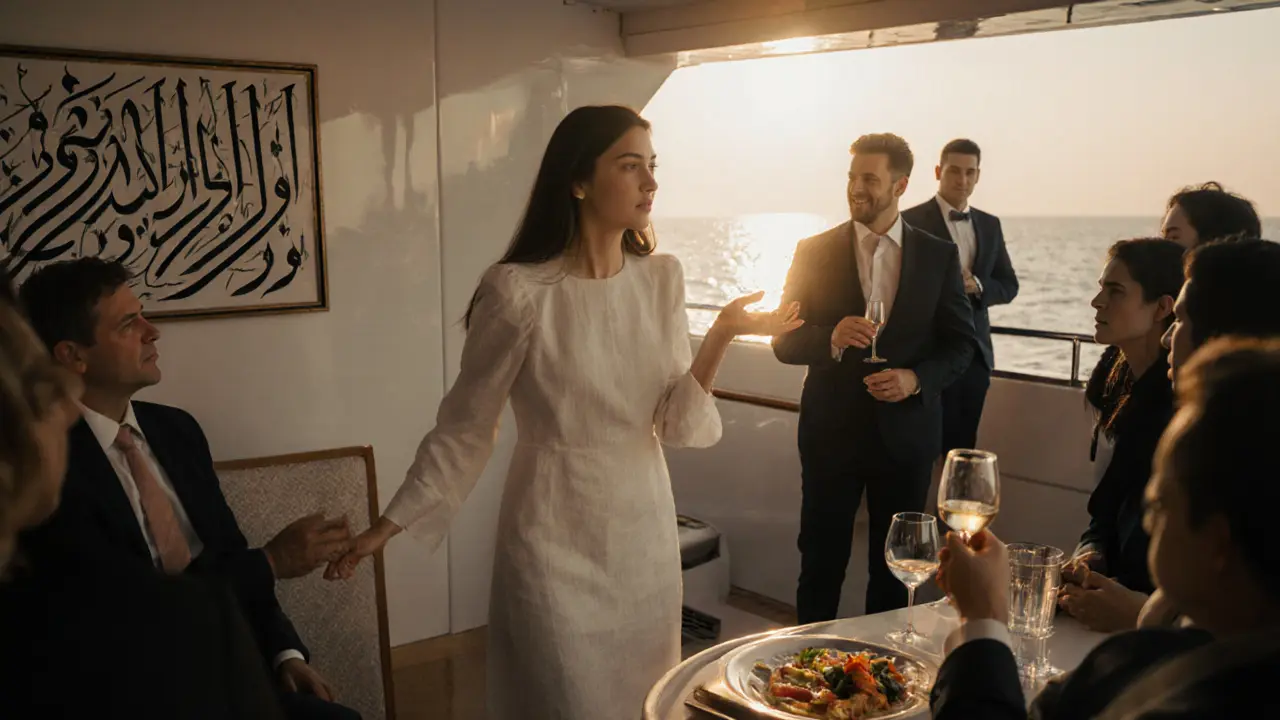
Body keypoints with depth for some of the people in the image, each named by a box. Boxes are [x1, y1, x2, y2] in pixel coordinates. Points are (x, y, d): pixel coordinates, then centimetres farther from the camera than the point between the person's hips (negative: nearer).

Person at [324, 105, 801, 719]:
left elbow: (681, 426, -5)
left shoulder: (662, 279, -2)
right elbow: (463, 429, -7)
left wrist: (722, 335, -19)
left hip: (646, 531, 5)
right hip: (555, 540, -5)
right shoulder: (518, 291, -17)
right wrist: (386, 527, -7)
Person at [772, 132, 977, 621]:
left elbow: (961, 343, 3)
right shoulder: (814, 252, -1)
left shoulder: (939, 256, 2)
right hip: (831, 431, -1)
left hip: (905, 430, 1)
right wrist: (832, 338, -22)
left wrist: (916, 378, -15)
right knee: (821, 561, 7)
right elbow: (784, 341, -2)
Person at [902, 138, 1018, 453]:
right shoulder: (911, 222, -5)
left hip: (975, 354, 5)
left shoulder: (990, 225, 12)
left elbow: (1009, 286, 11)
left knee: (962, 448, 10)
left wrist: (977, 286, -9)